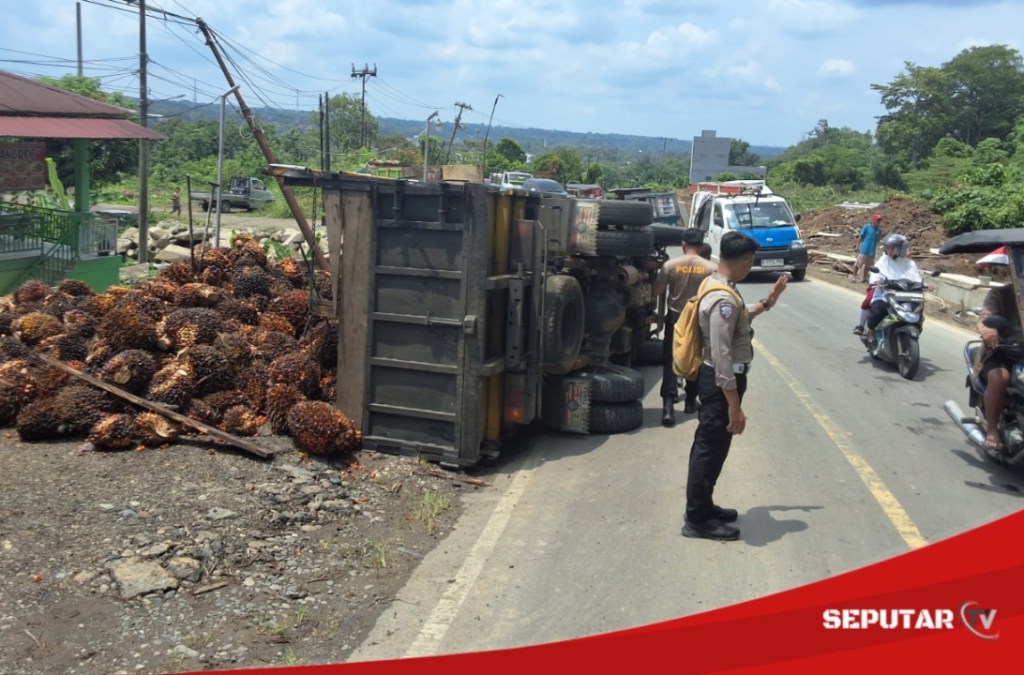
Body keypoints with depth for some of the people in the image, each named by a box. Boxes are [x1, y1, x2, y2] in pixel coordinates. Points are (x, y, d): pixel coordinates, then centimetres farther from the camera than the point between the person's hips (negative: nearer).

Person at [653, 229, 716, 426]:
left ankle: (668, 404, -13)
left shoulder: (670, 265, -9)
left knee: (670, 361, 2)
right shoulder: (710, 268, -9)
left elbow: (656, 292, -4)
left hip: (675, 317, 0)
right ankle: (690, 401, 27)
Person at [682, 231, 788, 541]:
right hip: (720, 381, -10)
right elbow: (722, 358, -28)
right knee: (711, 449, 0)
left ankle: (702, 507, 32)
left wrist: (765, 304, 27)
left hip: (716, 377, 10)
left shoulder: (717, 285, 6)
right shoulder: (724, 299, -26)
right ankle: (697, 519, 11)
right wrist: (734, 406, -26)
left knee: (708, 446, 19)